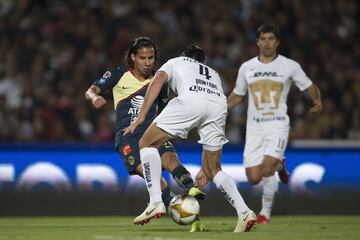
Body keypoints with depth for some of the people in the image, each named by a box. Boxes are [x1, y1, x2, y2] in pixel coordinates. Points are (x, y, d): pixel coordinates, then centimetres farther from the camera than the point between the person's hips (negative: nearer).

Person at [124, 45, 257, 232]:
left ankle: (156, 202, -3)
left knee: (147, 143, 10)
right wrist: (205, 169, 43)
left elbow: (158, 80, 10)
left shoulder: (175, 62, 36)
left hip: (190, 100, -5)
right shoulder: (213, 73, 44)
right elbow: (211, 130, 41)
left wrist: (141, 117, 4)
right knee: (214, 170, 19)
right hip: (220, 106, 5)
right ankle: (244, 212, 2)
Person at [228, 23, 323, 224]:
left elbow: (310, 87, 7)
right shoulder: (246, 68, 7)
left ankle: (266, 212, 0)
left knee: (267, 171, -22)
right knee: (254, 178, -3)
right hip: (254, 127, 3)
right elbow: (237, 95, 20)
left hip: (278, 125, -3)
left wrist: (317, 100, -14)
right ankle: (278, 165, 32)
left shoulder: (290, 66, 0)